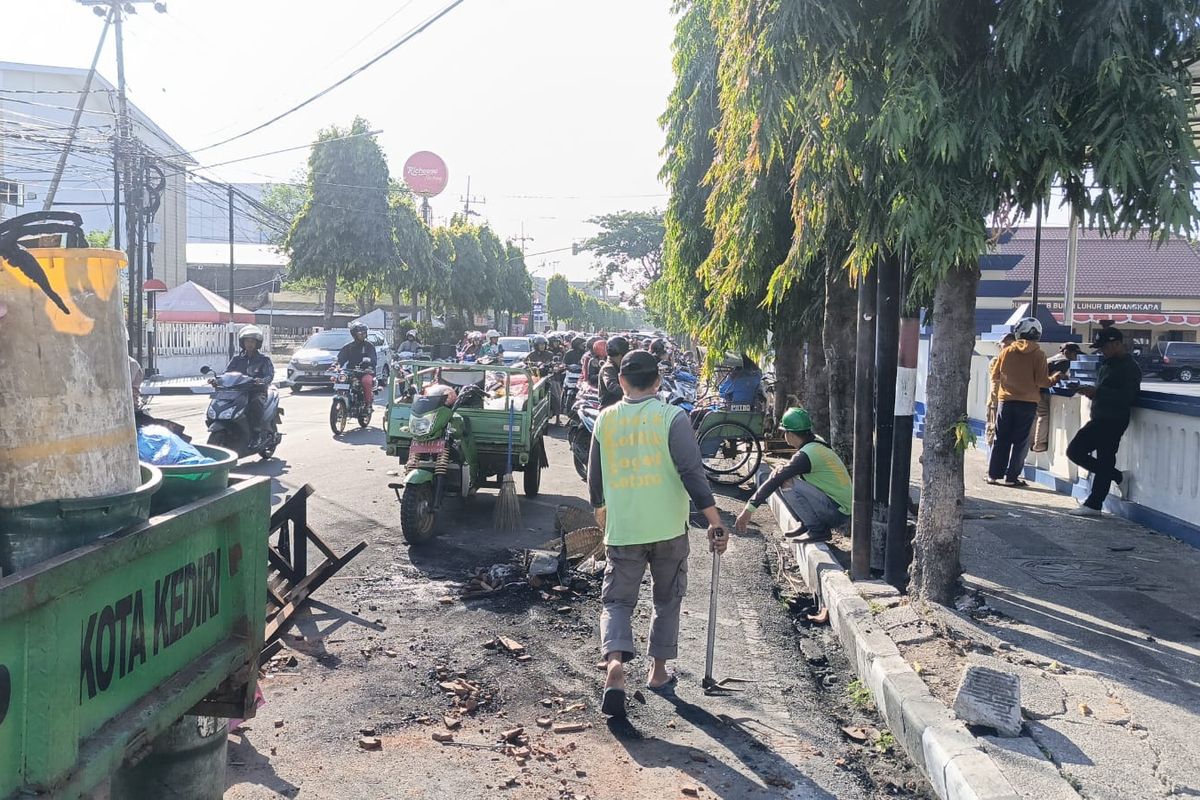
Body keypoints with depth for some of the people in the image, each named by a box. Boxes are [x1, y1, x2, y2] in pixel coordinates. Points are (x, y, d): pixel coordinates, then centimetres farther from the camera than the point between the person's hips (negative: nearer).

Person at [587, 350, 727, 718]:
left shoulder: (605, 419, 2)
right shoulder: (672, 417, -7)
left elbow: (594, 473, 11)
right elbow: (692, 472, -14)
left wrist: (600, 508, 28)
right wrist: (714, 521, -11)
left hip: (621, 530, 1)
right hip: (668, 528, -1)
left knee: (617, 600, 7)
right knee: (667, 600, 18)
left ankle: (614, 662, -17)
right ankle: (658, 671, 26)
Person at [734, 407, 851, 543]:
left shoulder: (807, 454, -20)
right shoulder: (818, 444, 8)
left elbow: (775, 480, -23)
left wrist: (750, 508, -24)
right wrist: (782, 470, -4)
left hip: (838, 511, -9)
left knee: (795, 487, -24)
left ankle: (818, 530, -11)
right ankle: (807, 525, 10)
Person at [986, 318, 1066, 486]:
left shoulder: (1006, 351, -1)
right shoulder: (1038, 354, -6)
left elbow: (995, 376, 5)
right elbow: (1041, 381, -9)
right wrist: (1055, 377, 10)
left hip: (1006, 400, 2)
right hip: (1027, 403, -2)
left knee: (1001, 439, 9)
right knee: (1020, 441, 5)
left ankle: (993, 474, 10)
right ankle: (1011, 476, 4)